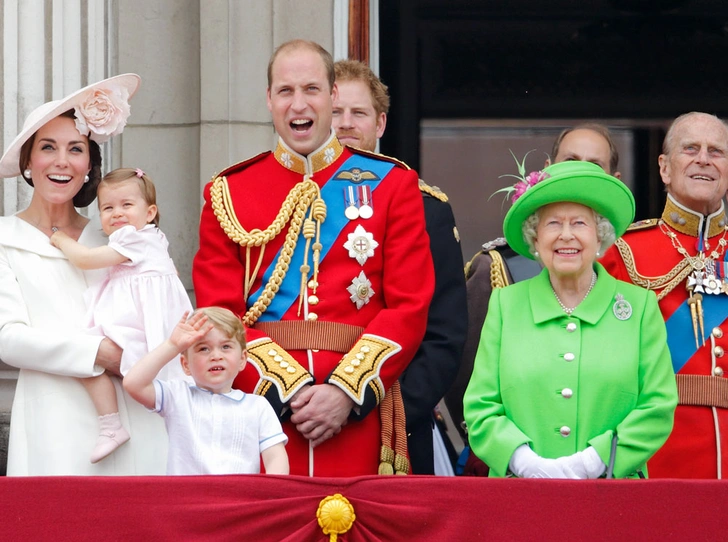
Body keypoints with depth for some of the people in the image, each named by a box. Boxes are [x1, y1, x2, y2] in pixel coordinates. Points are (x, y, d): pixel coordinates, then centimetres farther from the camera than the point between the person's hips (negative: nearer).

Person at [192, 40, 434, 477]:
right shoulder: (227, 194, 9)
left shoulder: (392, 184, 8)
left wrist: (346, 392, -11)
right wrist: (289, 391, -12)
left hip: (357, 417, 0)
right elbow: (219, 315, 2)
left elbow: (410, 307, 1)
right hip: (262, 409, 0)